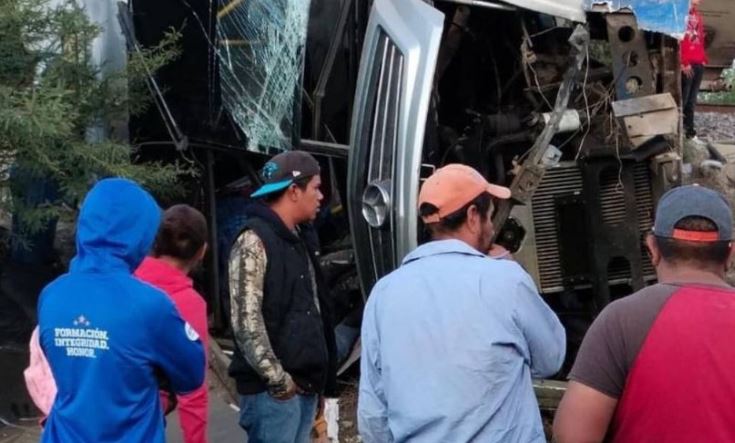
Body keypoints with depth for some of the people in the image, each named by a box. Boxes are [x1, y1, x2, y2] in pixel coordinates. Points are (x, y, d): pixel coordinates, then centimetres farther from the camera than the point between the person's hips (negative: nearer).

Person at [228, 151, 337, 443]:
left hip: (305, 382, 9)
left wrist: (320, 372, 14)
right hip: (273, 390, -9)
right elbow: (246, 321, -18)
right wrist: (277, 378, -18)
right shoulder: (254, 242, -12)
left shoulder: (298, 239, 16)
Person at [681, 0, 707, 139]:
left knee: (692, 98, 11)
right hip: (687, 65, -7)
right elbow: (679, 41, -14)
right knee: (683, 97, -4)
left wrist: (704, 58, 11)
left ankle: (689, 126, 17)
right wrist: (684, 63, -17)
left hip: (699, 63, 7)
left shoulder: (698, 16, 16)